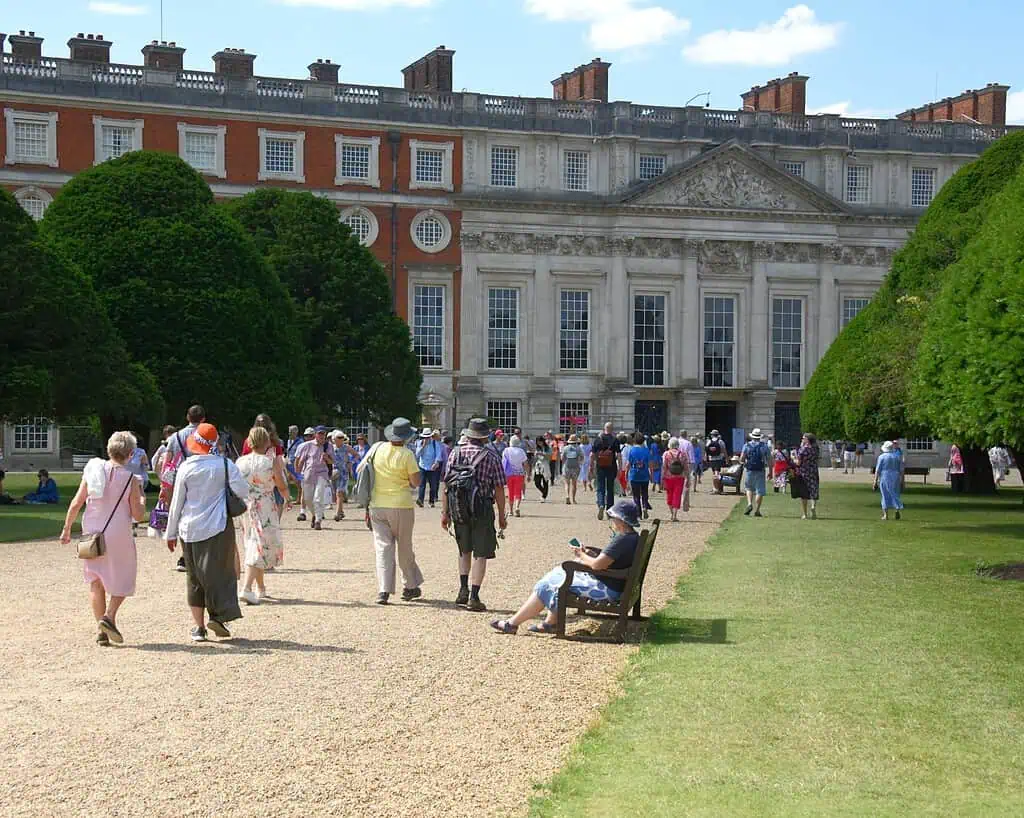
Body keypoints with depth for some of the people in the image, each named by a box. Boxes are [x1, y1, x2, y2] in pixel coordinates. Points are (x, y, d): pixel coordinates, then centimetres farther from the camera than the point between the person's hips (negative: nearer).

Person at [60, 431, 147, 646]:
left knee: (96, 582, 12)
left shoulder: (93, 470, 0)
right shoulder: (130, 479, -8)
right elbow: (138, 515, -6)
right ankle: (109, 616, -9)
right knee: (122, 580, 13)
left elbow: (76, 503, 0)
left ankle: (102, 631, 8)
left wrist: (66, 529, 10)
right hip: (118, 535, -3)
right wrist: (142, 501, 13)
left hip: (92, 533, 3)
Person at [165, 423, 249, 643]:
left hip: (190, 529, 1)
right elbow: (243, 491, -6)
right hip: (218, 528, -1)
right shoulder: (225, 465, -5)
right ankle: (218, 616, -7)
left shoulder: (186, 468, -3)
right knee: (219, 572, 7)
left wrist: (171, 533, 11)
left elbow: (177, 503, 2)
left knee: (195, 577, 10)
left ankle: (199, 626, 8)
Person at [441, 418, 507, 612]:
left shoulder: (455, 453, 4)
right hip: (481, 509, -3)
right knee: (480, 554, 3)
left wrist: (445, 512, 8)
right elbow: (499, 489, -4)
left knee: (464, 550, 21)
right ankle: (474, 597, -1)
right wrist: (502, 516, 4)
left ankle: (463, 589, 12)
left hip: (458, 509, 3)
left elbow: (446, 485, 3)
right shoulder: (491, 457, -3)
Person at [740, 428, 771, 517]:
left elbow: (741, 459, -6)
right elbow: (769, 460, -1)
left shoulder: (747, 445, 1)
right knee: (760, 491, 4)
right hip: (760, 472, -1)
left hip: (749, 471, 1)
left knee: (749, 488, 18)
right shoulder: (764, 446, 2)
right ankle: (757, 510, 0)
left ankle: (749, 504, -2)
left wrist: (744, 462, 16)